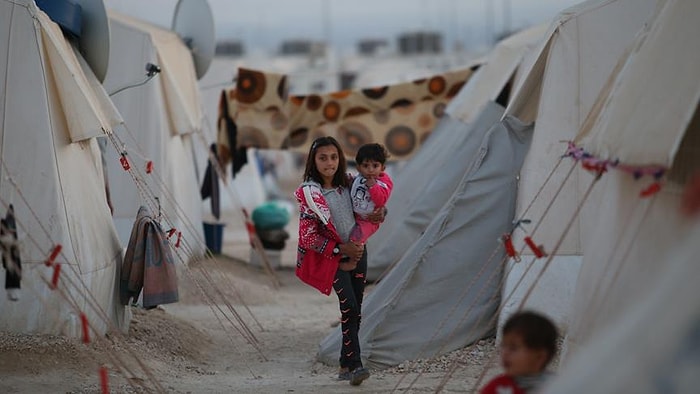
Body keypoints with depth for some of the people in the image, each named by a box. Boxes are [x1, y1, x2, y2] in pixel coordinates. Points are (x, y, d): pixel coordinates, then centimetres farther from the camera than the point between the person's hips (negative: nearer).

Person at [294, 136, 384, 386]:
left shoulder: (348, 182, -1)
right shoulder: (308, 192, -15)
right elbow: (308, 236, -15)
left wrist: (380, 213, -8)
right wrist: (342, 249, -16)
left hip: (358, 251, 5)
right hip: (333, 257, -5)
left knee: (355, 311, 6)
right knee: (349, 307, -19)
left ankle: (346, 365, 15)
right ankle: (355, 365, -20)